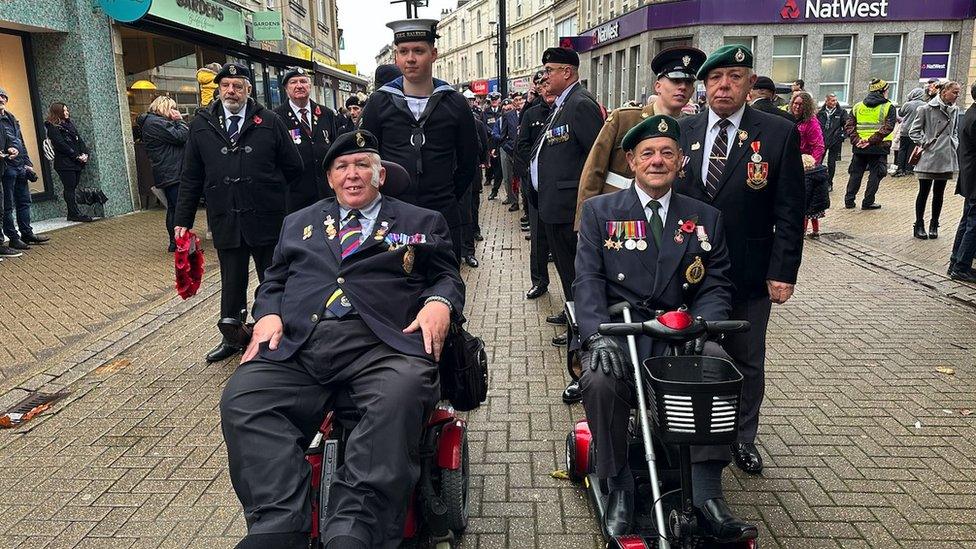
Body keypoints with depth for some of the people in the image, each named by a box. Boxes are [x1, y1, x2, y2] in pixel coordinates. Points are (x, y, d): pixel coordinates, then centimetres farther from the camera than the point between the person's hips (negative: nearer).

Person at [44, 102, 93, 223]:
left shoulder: (69, 123, 17)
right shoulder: (52, 127, -6)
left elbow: (79, 139, 13)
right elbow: (61, 145, -14)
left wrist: (84, 153, -3)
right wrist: (77, 156, -15)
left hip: (77, 162, 7)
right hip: (65, 164, -7)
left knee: (72, 188, 9)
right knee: (70, 189, -4)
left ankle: (72, 214, 12)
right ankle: (75, 214, -4)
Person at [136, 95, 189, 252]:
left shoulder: (152, 121, 21)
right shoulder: (156, 123, -13)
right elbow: (180, 137, -18)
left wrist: (177, 121, 4)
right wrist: (180, 120, -3)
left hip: (167, 174, 11)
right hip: (172, 173, -11)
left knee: (172, 208, 15)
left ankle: (174, 242, 21)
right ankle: (177, 242, -7)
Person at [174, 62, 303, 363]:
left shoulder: (271, 122, -1)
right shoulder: (201, 125, 7)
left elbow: (293, 167, 5)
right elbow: (190, 178, 8)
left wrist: (269, 193, 9)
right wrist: (183, 220, 5)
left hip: (266, 220, -2)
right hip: (225, 222, 2)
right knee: (231, 282, 12)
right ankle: (232, 336, 28)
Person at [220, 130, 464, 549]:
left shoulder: (422, 223, 22)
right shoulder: (298, 224, 30)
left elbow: (448, 277, 16)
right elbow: (273, 282, 26)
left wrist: (439, 303, -8)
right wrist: (268, 314, 3)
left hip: (382, 344, -3)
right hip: (297, 346, 3)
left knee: (402, 394, -37)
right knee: (240, 398, -25)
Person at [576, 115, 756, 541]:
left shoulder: (705, 218, 16)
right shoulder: (600, 211, 10)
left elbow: (716, 286, 9)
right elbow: (588, 280, -1)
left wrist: (704, 327, -13)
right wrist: (598, 335, -18)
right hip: (620, 331, -1)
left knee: (720, 365, -29)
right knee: (600, 381, -32)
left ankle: (706, 493, -20)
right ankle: (619, 487, -9)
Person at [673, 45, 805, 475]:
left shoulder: (779, 134, -5)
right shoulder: (681, 132, 3)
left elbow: (789, 212, -5)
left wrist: (783, 272, -10)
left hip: (749, 276, -1)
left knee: (747, 362, 14)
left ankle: (743, 438, 34)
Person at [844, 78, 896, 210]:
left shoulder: (857, 107, 8)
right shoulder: (888, 107, -2)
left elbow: (848, 126, -1)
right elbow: (887, 128, -15)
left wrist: (856, 140, -7)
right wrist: (872, 140, -16)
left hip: (859, 147, 3)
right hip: (879, 147, -3)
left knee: (856, 174, 12)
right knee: (875, 174, 5)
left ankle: (849, 201, 12)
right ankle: (868, 202, 4)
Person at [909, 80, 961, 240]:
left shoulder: (954, 110, 10)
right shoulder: (927, 109, -8)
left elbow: (954, 131, 23)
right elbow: (914, 131, -4)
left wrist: (955, 144, 7)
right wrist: (924, 143, -13)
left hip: (946, 159, 5)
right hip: (928, 157, -5)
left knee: (939, 194, 10)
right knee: (924, 192, 2)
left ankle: (934, 226, 19)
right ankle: (919, 226, 11)